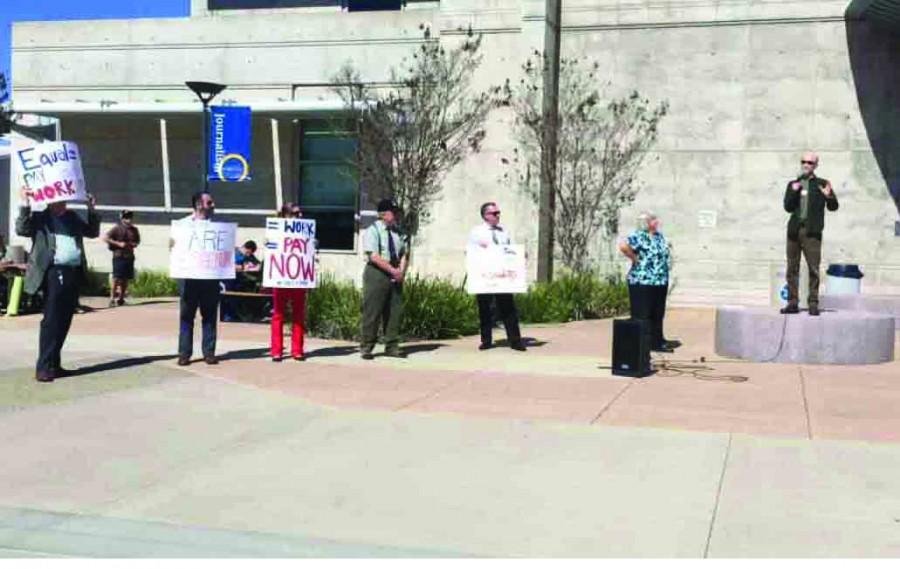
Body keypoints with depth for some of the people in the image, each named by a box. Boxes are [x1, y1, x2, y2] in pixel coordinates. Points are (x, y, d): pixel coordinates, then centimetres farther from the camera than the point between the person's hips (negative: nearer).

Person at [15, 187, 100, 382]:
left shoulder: (73, 218, 18)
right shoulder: (39, 218, 3)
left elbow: (93, 232, 23)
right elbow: (21, 229, -11)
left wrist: (92, 210, 13)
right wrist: (25, 205, -17)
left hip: (73, 272, 6)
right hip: (54, 273, -6)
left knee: (64, 321, 9)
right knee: (51, 321, -8)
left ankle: (54, 365, 17)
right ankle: (44, 367, -6)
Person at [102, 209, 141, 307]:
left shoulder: (134, 230, 11)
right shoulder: (117, 228, -5)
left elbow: (137, 241, 24)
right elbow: (105, 238, -11)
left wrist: (133, 244, 0)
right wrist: (118, 244, -15)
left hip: (129, 256, 6)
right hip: (119, 256, -6)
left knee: (126, 279, 8)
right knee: (117, 278, -9)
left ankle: (121, 298, 17)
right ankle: (112, 298, -6)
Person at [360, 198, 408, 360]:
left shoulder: (396, 232, 13)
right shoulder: (373, 231, -7)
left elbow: (403, 254, 14)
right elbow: (374, 256, -17)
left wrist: (401, 271, -4)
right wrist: (393, 270, -19)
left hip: (395, 276, 7)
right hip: (377, 274, -6)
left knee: (394, 312, 7)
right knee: (372, 312, -4)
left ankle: (392, 347, 14)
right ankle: (366, 348, 4)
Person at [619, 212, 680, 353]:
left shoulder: (659, 235, 13)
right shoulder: (639, 237, -15)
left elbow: (665, 254, 31)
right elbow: (623, 246, -31)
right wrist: (634, 258, -19)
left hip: (660, 282, 9)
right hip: (643, 282, -9)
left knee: (658, 315, 17)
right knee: (642, 316, -2)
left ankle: (657, 341, 29)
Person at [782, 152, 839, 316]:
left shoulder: (821, 184, 6)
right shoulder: (793, 184, 14)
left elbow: (833, 207, 1)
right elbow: (788, 207, 5)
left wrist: (829, 196, -19)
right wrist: (794, 192, -10)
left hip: (812, 231, -3)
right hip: (794, 229, 3)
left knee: (813, 268, -5)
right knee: (792, 268, 5)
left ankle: (813, 304, -1)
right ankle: (793, 303, 11)